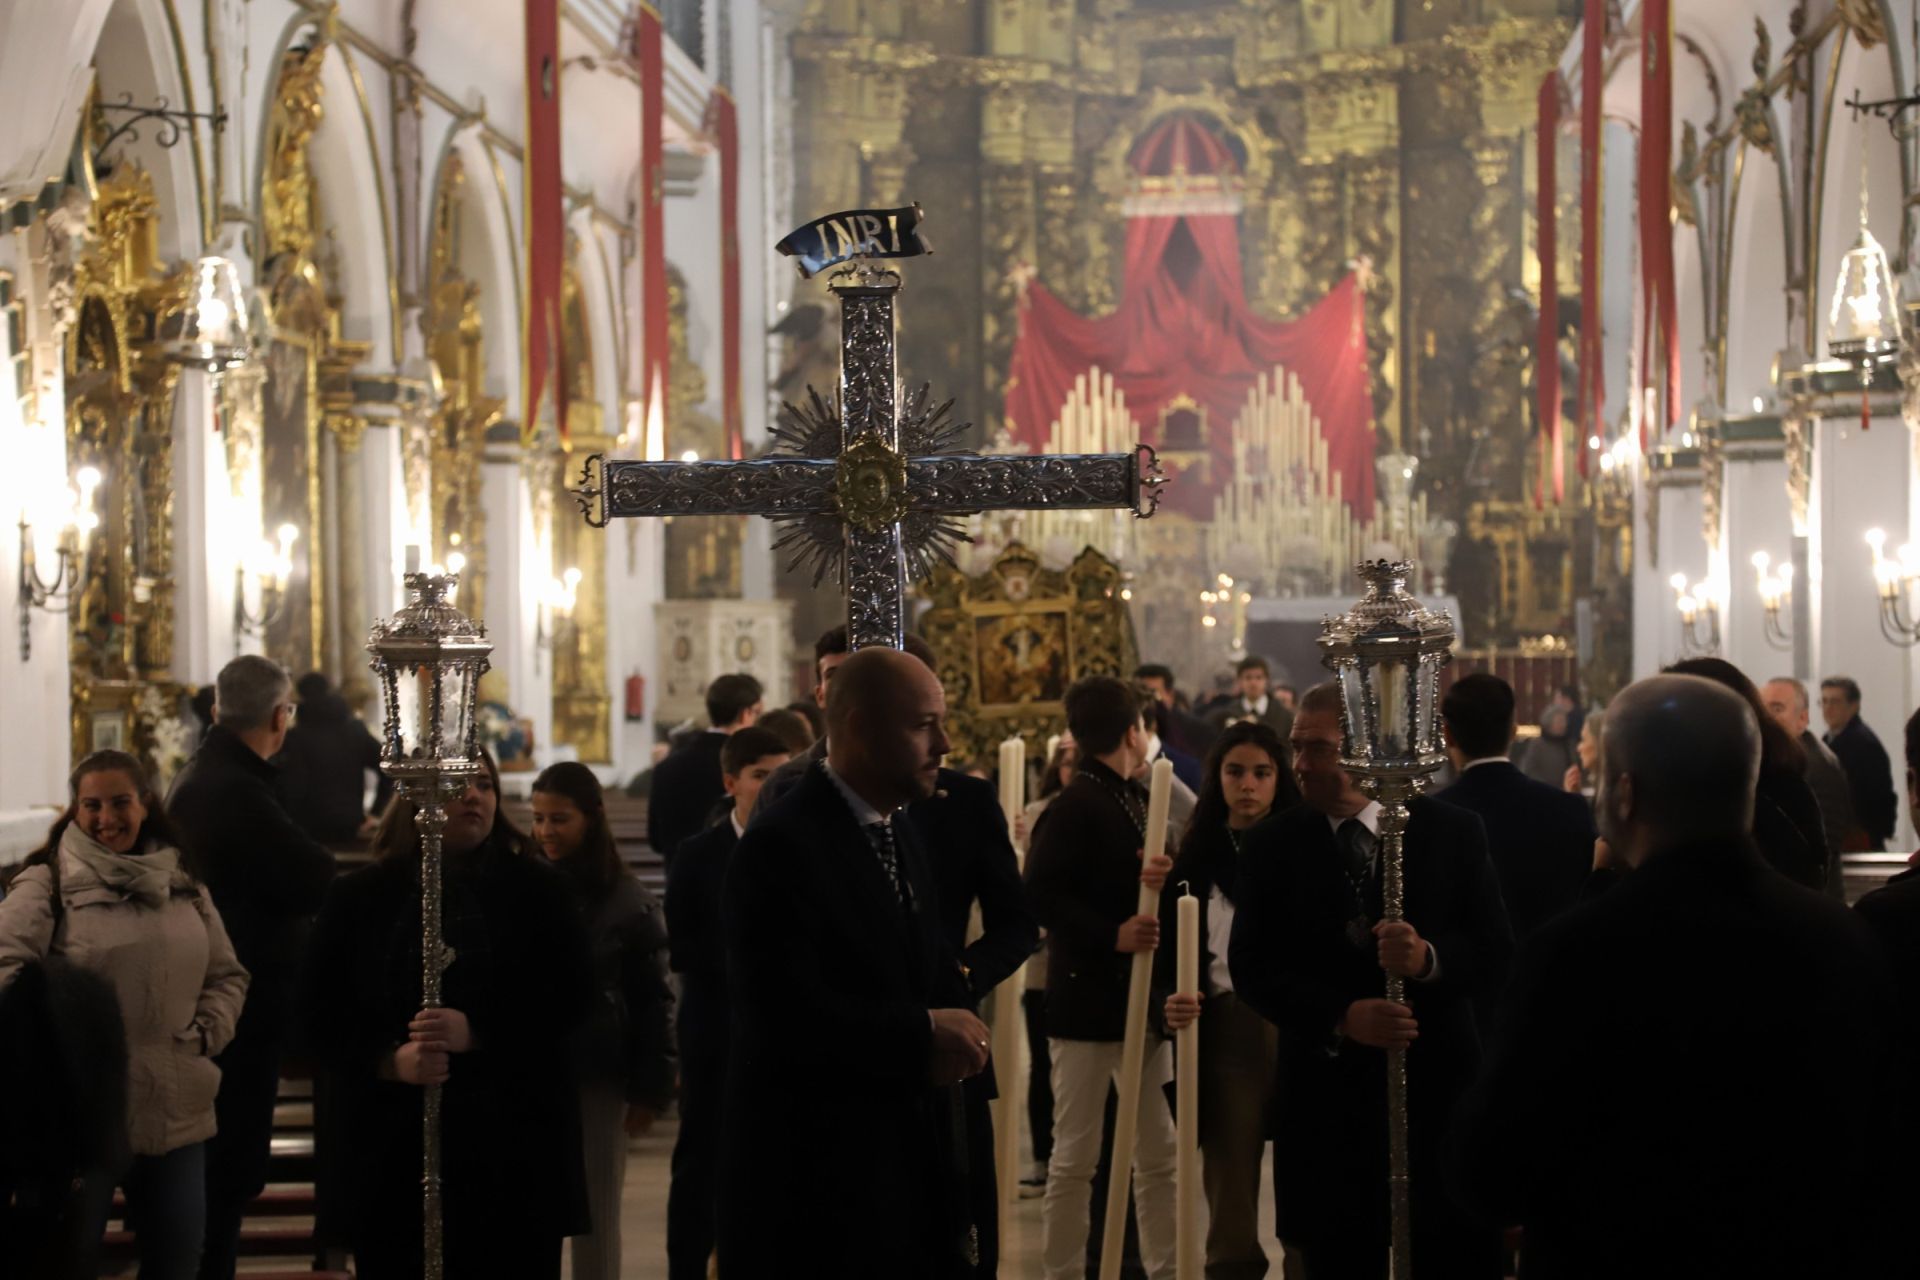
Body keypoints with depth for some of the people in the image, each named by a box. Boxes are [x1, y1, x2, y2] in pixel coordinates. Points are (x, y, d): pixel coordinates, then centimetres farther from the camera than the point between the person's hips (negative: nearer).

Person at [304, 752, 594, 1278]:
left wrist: (476, 1033, -17)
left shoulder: (537, 891, 7)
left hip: (514, 1146, 0)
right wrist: (390, 1060, -16)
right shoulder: (358, 898, 8)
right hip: (392, 1149, 1)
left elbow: (572, 998, -3)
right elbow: (324, 1017, 3)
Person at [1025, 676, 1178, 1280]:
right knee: (1076, 1158, -1)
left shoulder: (1138, 799, 14)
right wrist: (1111, 936, -26)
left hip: (1143, 1000, 9)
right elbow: (1039, 895, -20)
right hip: (1089, 1002, -8)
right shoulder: (1075, 806, -13)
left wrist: (1163, 880, -11)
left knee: (1159, 1156, 10)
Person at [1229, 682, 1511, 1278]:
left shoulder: (1453, 832, 1)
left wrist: (1430, 959, -24)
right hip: (1327, 1098, 1)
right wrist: (1340, 1018, -18)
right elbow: (1251, 967, -2)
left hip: (1439, 1091, -1)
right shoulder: (1273, 845, 4)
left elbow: (1497, 955, -2)